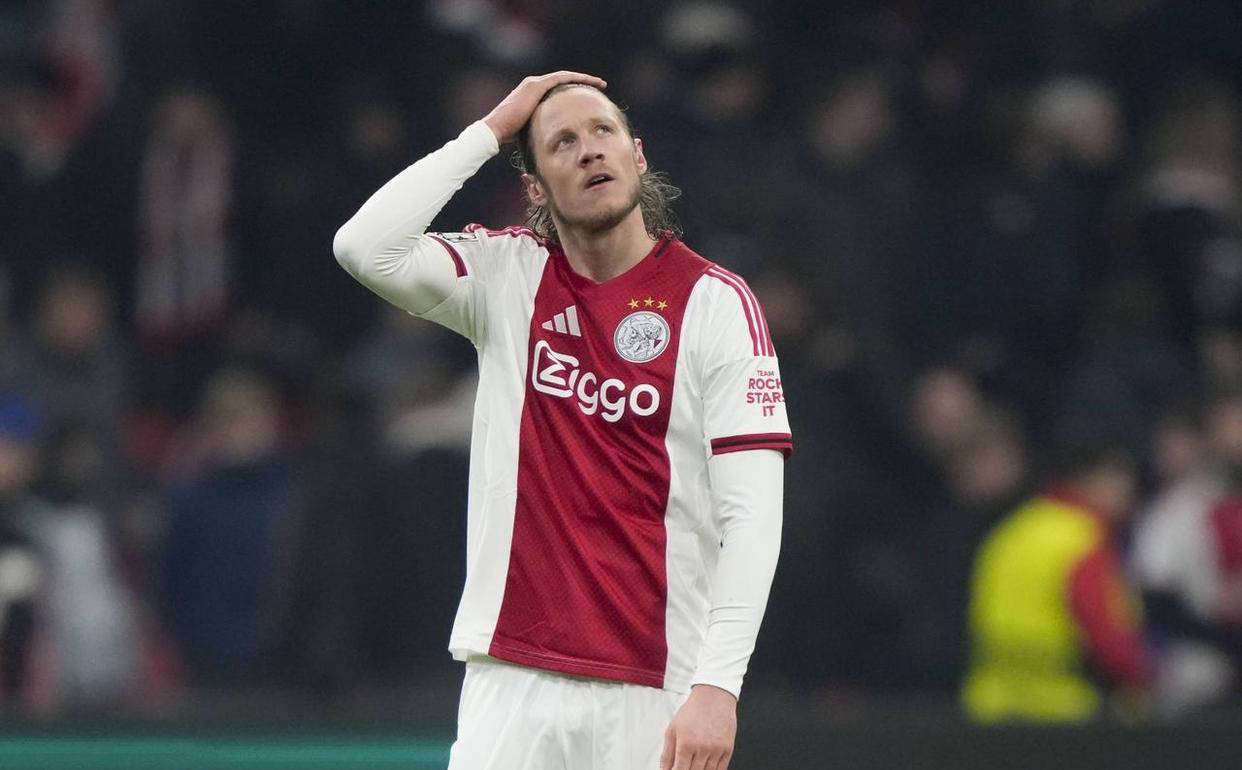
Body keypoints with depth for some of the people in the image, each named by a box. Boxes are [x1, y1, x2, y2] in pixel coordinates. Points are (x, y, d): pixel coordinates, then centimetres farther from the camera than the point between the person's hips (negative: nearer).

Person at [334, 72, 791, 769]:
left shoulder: (716, 301, -1)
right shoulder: (507, 278, 9)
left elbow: (752, 512, -8)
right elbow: (367, 248, -9)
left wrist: (718, 685, -18)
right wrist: (491, 130, -3)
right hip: (513, 680, 2)